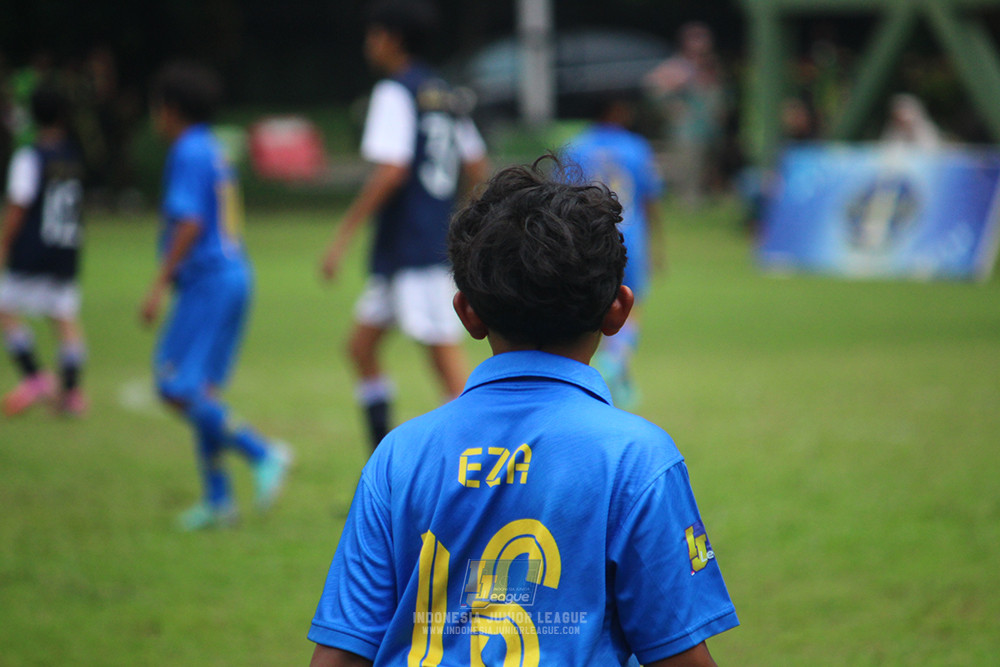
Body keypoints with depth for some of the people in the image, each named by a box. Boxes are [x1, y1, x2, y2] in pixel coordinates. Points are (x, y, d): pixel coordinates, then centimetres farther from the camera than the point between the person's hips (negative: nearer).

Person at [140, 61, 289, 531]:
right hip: (232, 276, 10)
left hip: (208, 281, -10)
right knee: (199, 392, 11)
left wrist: (160, 285, -19)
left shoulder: (189, 154, -11)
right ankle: (218, 500, 10)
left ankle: (261, 453, -15)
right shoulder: (213, 152, 18)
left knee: (176, 387, -12)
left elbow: (190, 223, -20)